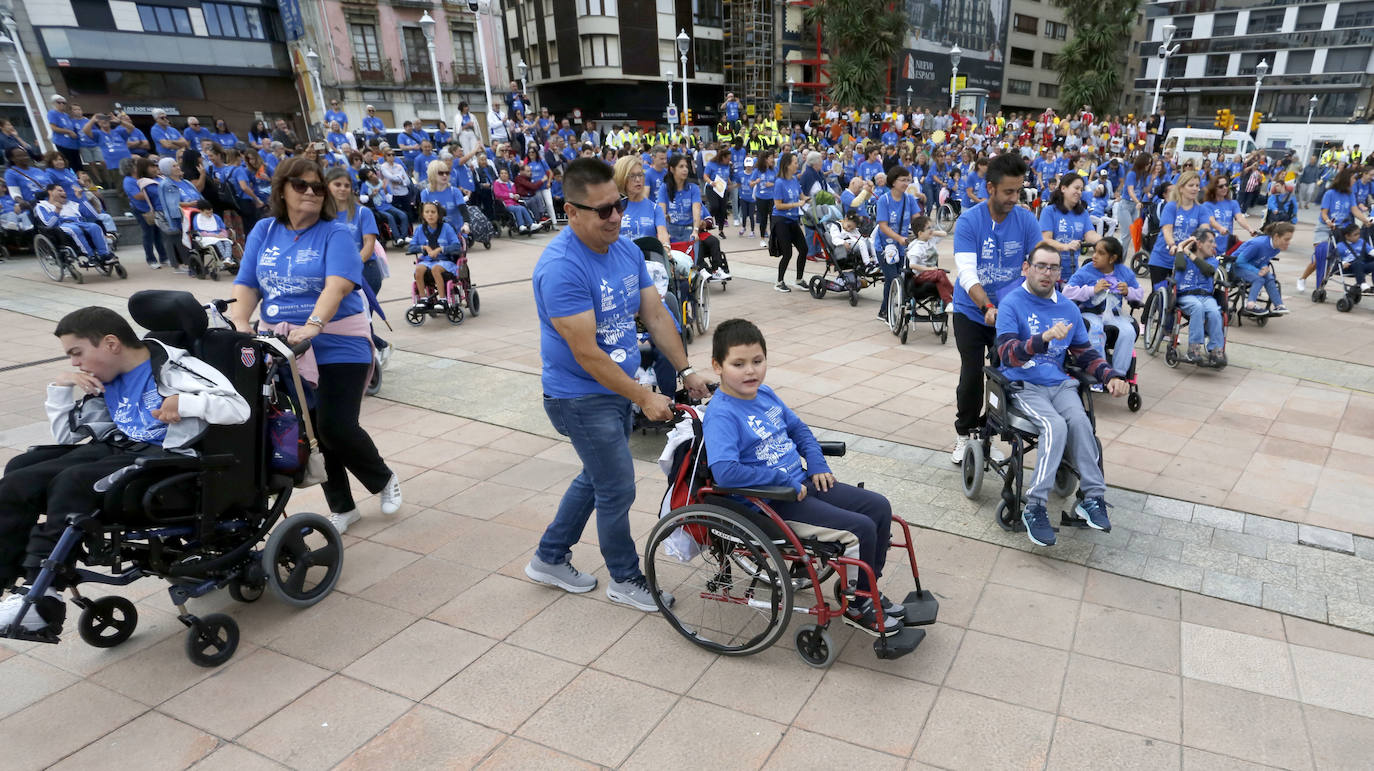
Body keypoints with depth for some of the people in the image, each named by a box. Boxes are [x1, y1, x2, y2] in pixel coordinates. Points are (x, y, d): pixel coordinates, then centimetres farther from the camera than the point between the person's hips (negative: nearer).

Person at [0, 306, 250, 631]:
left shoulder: (173, 368, -4)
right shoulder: (107, 381, 20)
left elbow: (239, 408, -15)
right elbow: (66, 435, 29)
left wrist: (184, 402, -25)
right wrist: (60, 387, 16)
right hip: (115, 450, 8)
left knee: (73, 480, -30)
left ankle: (41, 595, -24)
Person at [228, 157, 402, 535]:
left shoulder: (335, 234, -7)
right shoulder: (264, 231, 7)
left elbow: (337, 285, -23)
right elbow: (246, 285, 2)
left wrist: (313, 326, -38)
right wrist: (241, 325, -17)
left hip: (338, 347, -4)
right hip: (283, 348, 5)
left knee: (337, 428, -9)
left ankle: (385, 479, 21)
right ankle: (341, 507, 25)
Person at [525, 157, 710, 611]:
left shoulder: (627, 251, 1)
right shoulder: (561, 267, -25)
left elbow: (656, 315, 7)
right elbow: (586, 353, -26)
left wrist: (685, 370, 1)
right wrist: (644, 399, -23)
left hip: (618, 389, 9)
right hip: (582, 398, -9)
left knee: (598, 477, 21)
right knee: (618, 490, 3)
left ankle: (549, 559, 40)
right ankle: (625, 579, 27)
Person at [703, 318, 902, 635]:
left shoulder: (765, 395, 8)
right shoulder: (721, 415, -20)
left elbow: (798, 428, 23)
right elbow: (724, 471, -34)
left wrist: (818, 465, 6)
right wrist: (785, 480, -25)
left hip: (801, 484, 9)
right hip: (771, 504, -9)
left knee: (879, 507, 7)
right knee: (861, 528, -15)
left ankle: (866, 589, 22)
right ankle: (856, 608, 9)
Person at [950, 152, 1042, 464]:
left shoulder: (1026, 220, -7)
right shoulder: (968, 221, -15)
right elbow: (966, 272, -25)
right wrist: (988, 307, -40)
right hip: (971, 311, -2)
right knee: (972, 375, -2)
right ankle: (964, 435, 18)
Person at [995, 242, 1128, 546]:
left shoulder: (1068, 308, 15)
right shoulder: (1012, 304, -4)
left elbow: (1085, 353, 22)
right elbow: (1007, 353, -18)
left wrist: (1110, 376, 4)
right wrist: (1043, 338, -35)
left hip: (1060, 383, 5)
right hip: (1023, 385, -4)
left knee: (1079, 420, -26)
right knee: (1055, 425, -29)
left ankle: (1092, 497, -19)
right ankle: (1035, 507, -27)